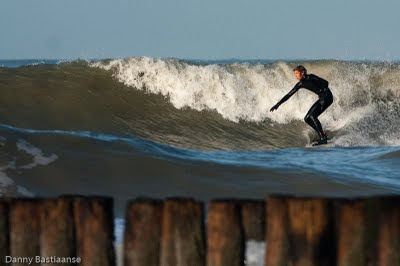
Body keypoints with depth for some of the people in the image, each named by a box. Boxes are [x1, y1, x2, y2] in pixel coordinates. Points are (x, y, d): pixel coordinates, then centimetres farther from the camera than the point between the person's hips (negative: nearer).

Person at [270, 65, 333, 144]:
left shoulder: (310, 78, -14)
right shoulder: (300, 84, 9)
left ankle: (323, 138, -21)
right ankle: (322, 135, 6)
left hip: (327, 96, -9)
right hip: (321, 98, 9)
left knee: (312, 116, -21)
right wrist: (278, 104, 12)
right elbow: (289, 94, 14)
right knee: (307, 118, 3)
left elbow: (325, 83, -19)